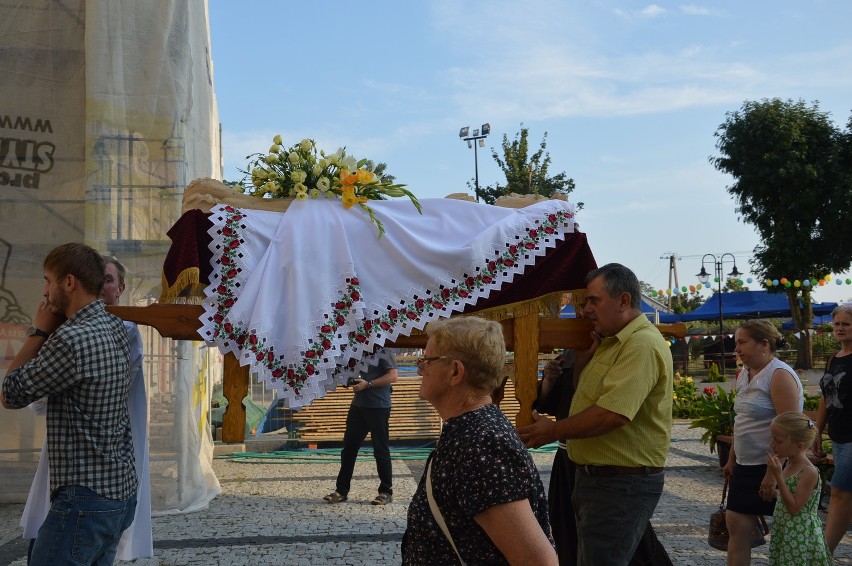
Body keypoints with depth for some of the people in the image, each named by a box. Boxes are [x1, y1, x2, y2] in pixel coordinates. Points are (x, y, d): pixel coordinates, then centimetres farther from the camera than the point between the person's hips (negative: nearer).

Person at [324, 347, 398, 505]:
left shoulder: (383, 353, -6)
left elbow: (393, 376, -14)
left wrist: (368, 384, -18)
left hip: (378, 407, -7)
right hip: (358, 405, 7)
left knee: (381, 450, 0)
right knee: (348, 447, 7)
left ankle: (386, 492, 10)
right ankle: (341, 490, 13)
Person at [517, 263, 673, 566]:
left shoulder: (642, 344, -20)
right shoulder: (610, 343, 15)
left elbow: (613, 414, -29)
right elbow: (583, 392, 21)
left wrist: (553, 431, -17)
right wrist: (584, 353, 6)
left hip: (623, 483, -11)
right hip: (594, 477, 11)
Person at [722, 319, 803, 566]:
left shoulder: (780, 375, -16)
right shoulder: (744, 374, 11)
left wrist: (773, 474, -24)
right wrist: (732, 460, 20)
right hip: (746, 466, 9)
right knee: (736, 524, 4)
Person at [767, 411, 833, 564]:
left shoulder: (809, 472, -20)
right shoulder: (789, 464, 5)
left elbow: (794, 508, -22)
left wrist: (778, 475, -24)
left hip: (800, 535, -8)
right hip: (783, 532, 8)